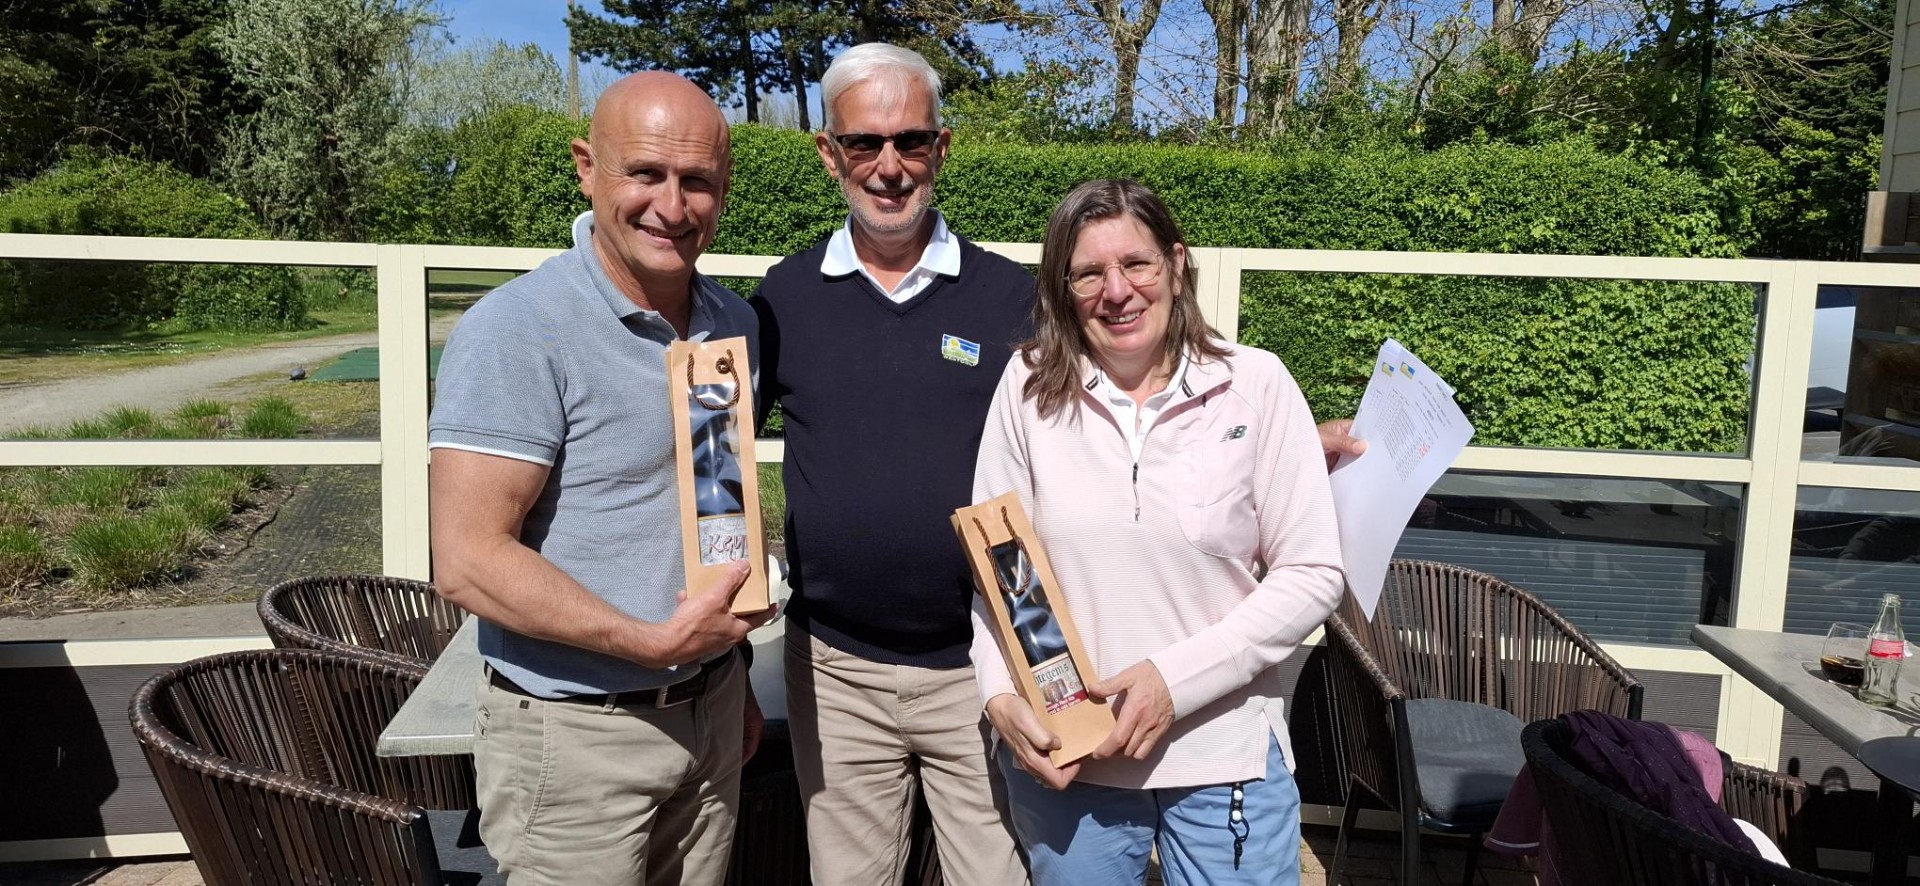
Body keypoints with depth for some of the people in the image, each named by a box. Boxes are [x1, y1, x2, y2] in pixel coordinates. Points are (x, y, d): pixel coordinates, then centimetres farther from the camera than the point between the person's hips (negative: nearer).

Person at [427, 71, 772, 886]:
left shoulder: (735, 326, 4)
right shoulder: (516, 331, -17)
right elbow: (467, 560, -21)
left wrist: (733, 678, 16)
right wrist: (655, 642, -22)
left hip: (709, 716, 6)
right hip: (573, 731, -6)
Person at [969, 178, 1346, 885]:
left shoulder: (1255, 384, -8)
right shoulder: (1029, 386, -4)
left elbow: (1312, 575, -6)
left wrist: (1178, 678, -15)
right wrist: (1002, 697, -13)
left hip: (1225, 754, -1)